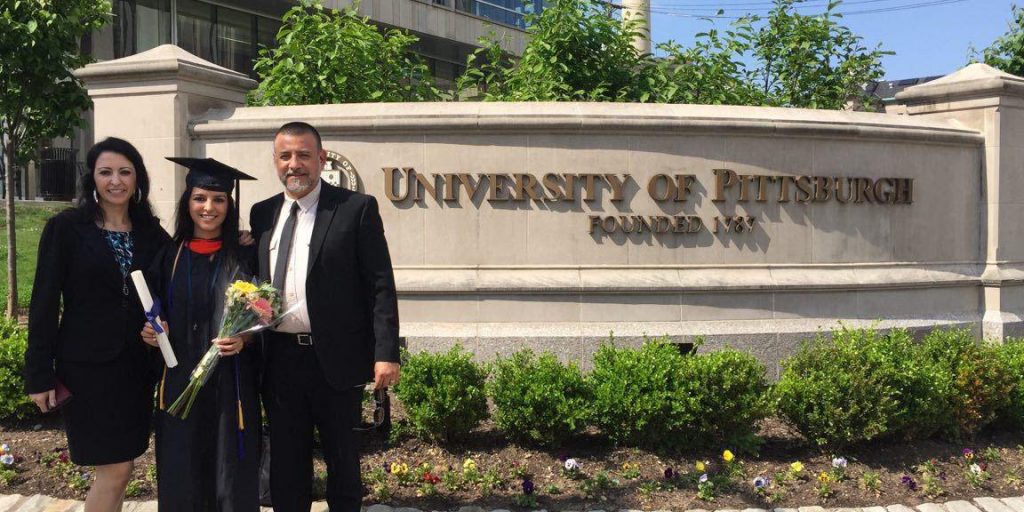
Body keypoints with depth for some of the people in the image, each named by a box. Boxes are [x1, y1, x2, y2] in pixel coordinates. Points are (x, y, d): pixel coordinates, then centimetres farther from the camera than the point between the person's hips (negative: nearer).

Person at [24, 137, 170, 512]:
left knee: (117, 468, 10)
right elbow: (44, 303, -6)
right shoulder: (65, 228, -5)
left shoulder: (152, 233, 6)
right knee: (116, 470, -4)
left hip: (137, 366, 4)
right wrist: (39, 375, -8)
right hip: (88, 366, -4)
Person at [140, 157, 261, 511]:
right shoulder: (170, 256, 7)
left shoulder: (245, 257, -1)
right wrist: (152, 331, -6)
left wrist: (245, 338, -17)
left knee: (232, 478, 3)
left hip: (231, 383, -2)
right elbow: (155, 314, 14)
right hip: (180, 379, 2)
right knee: (181, 481, 6)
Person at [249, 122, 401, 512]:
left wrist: (386, 353, -15)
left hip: (335, 358, -4)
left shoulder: (357, 208, -5)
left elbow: (381, 286, -8)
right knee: (286, 463, 14)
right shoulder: (262, 214, 10)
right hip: (279, 358, 4)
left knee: (342, 457, 11)